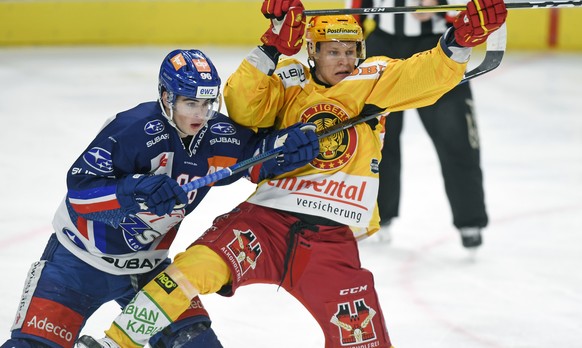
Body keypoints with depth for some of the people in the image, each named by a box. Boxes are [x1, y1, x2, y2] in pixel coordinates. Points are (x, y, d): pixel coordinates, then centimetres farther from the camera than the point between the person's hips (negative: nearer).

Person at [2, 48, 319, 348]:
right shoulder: (134, 129, -26)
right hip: (82, 257, -5)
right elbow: (80, 188, -27)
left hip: (146, 263, 5)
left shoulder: (218, 137, -8)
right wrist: (135, 191, -43)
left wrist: (289, 143, -17)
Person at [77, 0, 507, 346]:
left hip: (333, 235, 1)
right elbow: (242, 108, -7)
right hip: (267, 217, -1)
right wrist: (272, 49, -16)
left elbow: (425, 77, -3)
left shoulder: (373, 80, 10)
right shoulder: (288, 82, 8)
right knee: (199, 264, -24)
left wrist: (461, 38, -20)